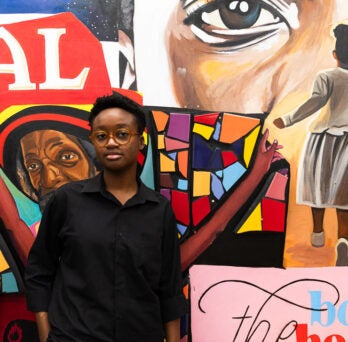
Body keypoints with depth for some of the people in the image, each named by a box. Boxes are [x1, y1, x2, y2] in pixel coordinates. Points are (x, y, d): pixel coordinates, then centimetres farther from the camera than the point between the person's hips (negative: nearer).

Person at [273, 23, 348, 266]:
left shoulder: (327, 77, -8)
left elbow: (317, 101, -23)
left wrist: (287, 121, -21)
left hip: (324, 138, -1)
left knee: (320, 185, 19)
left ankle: (318, 234, 34)